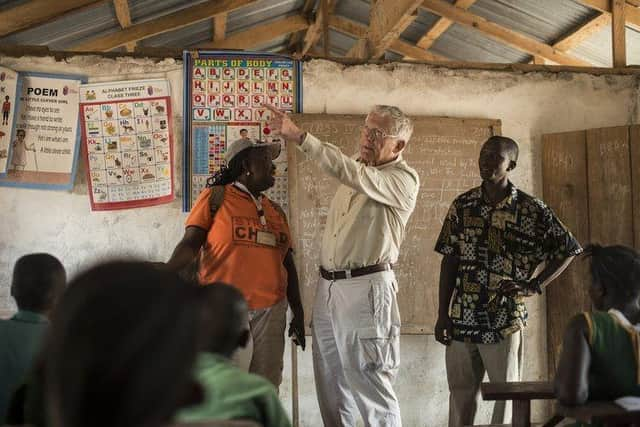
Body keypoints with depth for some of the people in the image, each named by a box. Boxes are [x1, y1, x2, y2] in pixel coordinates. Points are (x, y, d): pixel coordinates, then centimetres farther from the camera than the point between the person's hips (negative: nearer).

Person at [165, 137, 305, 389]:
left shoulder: (276, 211, 16)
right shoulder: (215, 197, 1)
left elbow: (288, 263, 18)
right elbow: (191, 243, -8)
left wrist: (298, 312, 15)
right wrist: (166, 272, -27)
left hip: (271, 312, 5)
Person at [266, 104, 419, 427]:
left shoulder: (404, 180, -11)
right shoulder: (357, 166, 13)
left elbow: (352, 174, -28)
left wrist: (299, 137, -34)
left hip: (365, 288, -8)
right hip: (327, 286, 8)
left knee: (371, 387, -4)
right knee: (330, 385, 14)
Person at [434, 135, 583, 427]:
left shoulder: (531, 209, -3)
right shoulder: (462, 205, 5)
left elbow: (568, 249, 3)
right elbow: (449, 260, 7)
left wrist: (534, 286, -7)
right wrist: (442, 315, 2)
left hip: (505, 320, -2)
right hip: (461, 318, 3)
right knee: (460, 393, 8)